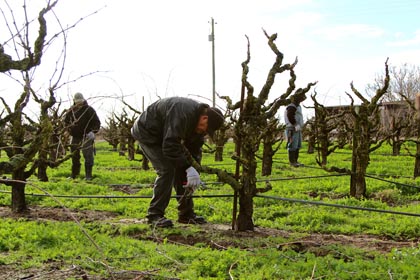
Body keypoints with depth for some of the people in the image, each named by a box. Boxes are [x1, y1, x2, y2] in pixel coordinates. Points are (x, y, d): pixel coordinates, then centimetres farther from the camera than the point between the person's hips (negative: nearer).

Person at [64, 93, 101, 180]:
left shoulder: (89, 110, -6)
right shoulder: (71, 110, 6)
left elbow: (97, 123, -4)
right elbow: (66, 121, 22)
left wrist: (93, 132, -17)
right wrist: (69, 129, 8)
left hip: (86, 137, -4)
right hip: (75, 137, 4)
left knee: (88, 156, -9)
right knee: (74, 156, 12)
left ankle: (88, 175, -6)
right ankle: (74, 174, 24)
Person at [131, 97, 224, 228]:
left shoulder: (199, 123, -6)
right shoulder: (182, 115, -36)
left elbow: (195, 148, 2)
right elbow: (170, 146, -39)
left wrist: (194, 171, -10)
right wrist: (188, 167, -37)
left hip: (165, 137, 9)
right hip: (147, 133, -9)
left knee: (181, 171, 4)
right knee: (166, 170, -20)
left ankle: (186, 213, 12)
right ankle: (155, 215, -12)